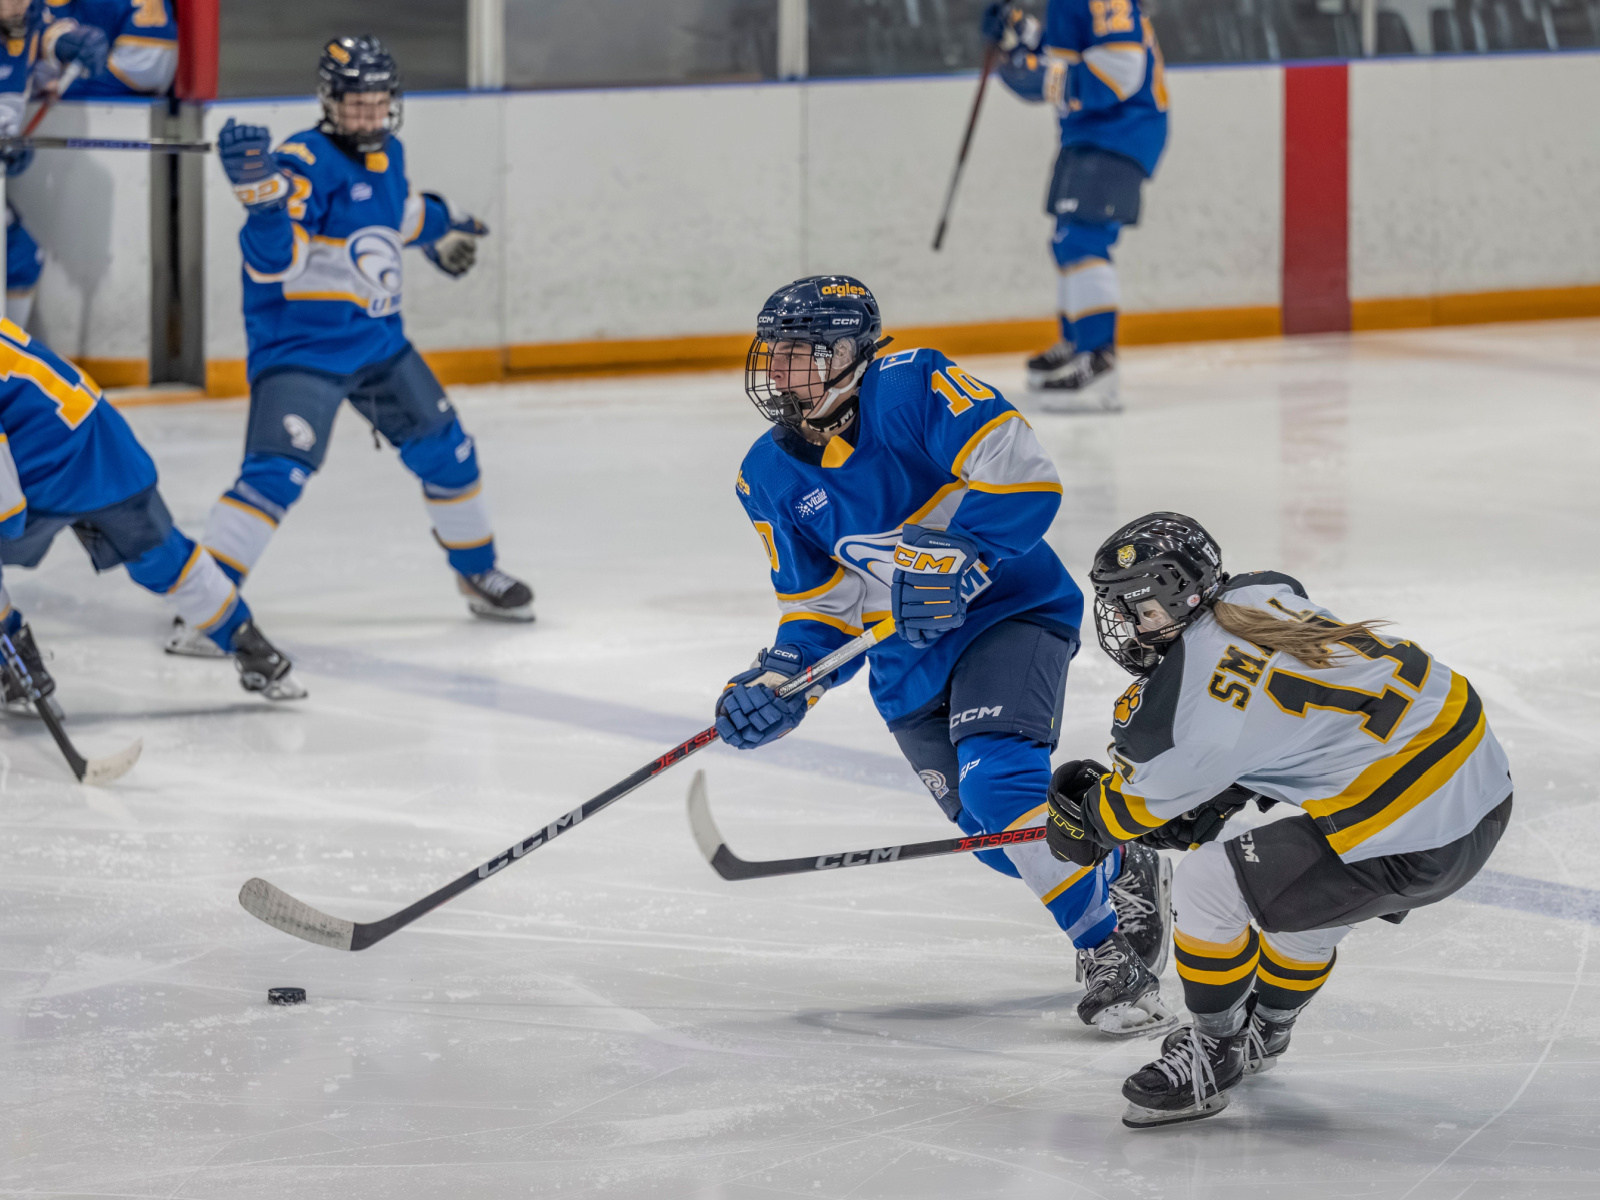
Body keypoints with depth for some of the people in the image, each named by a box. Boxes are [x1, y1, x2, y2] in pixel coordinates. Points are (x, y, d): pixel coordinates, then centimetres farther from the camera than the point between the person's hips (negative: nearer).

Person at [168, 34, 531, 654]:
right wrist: (263, 195, -45)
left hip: (377, 342, 8)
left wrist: (440, 228, 47)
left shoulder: (387, 154, 7)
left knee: (447, 454, 16)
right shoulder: (306, 161, -18)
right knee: (277, 473, -22)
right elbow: (272, 259, -29)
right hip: (300, 344, -8)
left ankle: (479, 573, 38)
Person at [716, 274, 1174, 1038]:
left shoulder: (913, 389, -18)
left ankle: (1111, 951, -15)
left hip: (1007, 611, -7)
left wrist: (958, 557, -32)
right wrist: (781, 681, -12)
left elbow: (1022, 478, -25)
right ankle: (1124, 875, 36)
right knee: (995, 835, 7)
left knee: (1000, 785, -27)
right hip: (908, 666, 7)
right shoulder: (771, 479, 1)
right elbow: (820, 608, 5)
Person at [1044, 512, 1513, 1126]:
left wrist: (1078, 823, 27)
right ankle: (1265, 1029, 55)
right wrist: (1209, 805, 26)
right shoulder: (1265, 594, 6)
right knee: (1309, 889, 32)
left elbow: (1128, 812, 5)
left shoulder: (1175, 708, -15)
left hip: (1413, 837, -9)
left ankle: (1212, 1058, 19)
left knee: (1209, 884, 0)